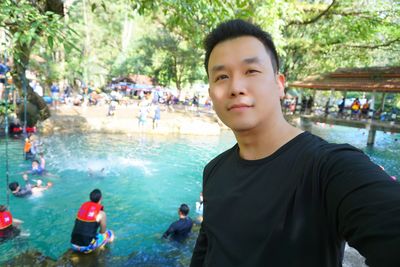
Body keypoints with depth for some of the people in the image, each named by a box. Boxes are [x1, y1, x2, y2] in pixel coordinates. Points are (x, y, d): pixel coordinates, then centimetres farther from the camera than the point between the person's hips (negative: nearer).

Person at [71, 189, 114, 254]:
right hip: (86, 247, -7)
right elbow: (103, 232, 6)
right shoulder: (101, 213, -8)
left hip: (73, 245, 7)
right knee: (110, 233, 13)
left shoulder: (83, 206, 8)